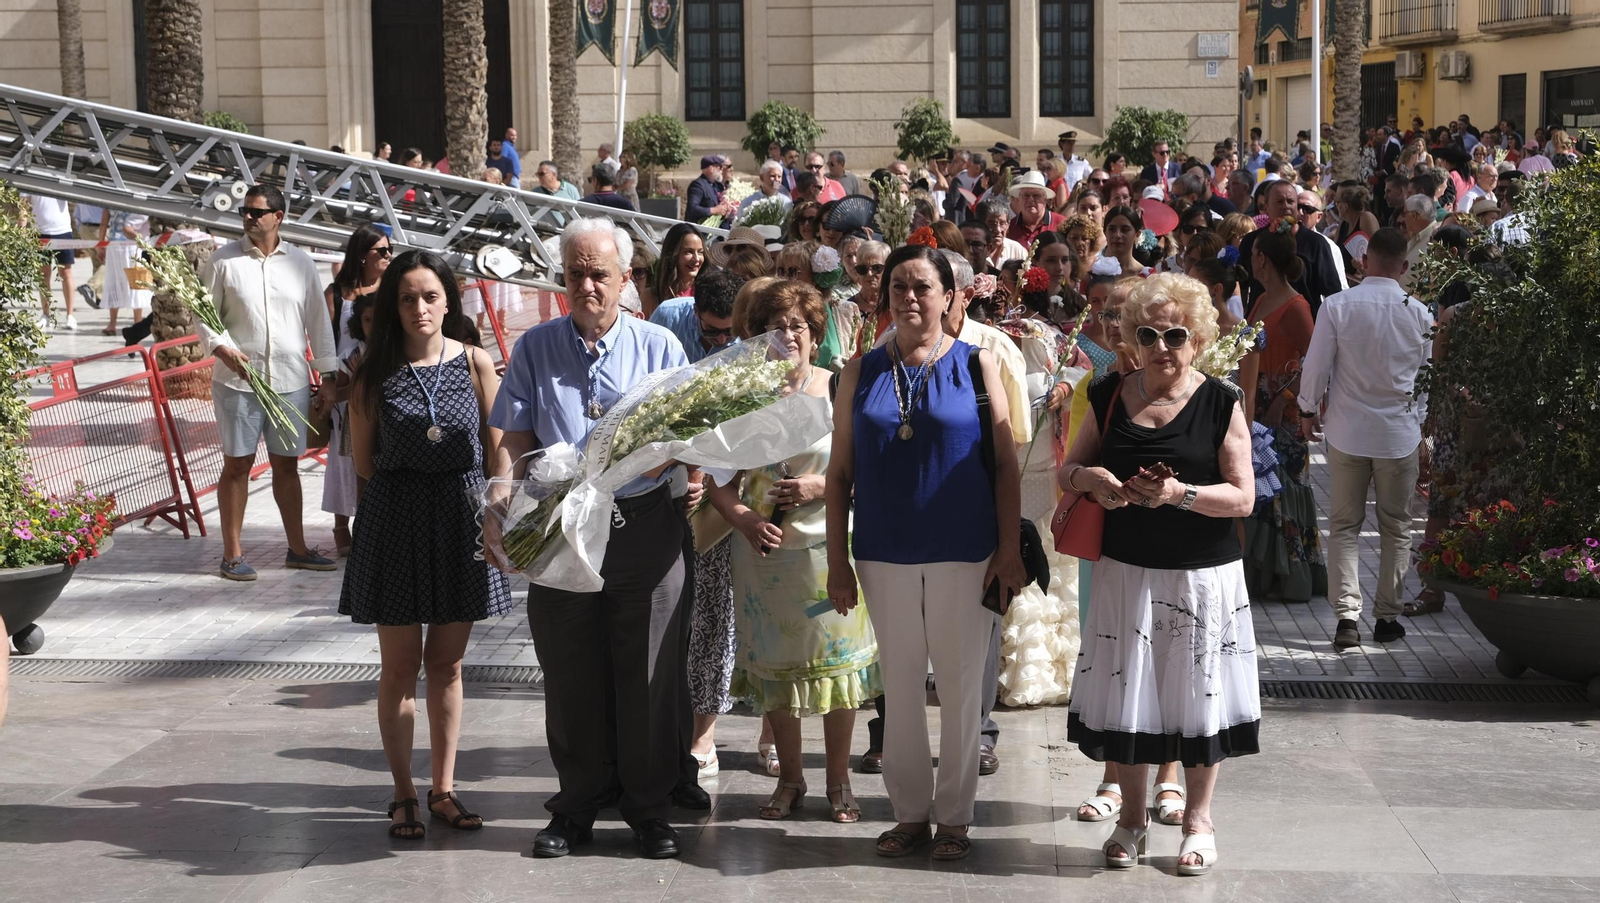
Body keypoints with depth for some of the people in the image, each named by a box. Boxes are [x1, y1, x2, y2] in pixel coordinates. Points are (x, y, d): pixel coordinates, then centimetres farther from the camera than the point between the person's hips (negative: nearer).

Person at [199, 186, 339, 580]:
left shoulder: (300, 262, 5)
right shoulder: (225, 259, -1)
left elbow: (318, 320, 9)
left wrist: (328, 376, 7)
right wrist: (222, 348, -17)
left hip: (291, 381, 2)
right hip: (238, 380, -2)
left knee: (287, 463, 11)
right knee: (237, 464, 3)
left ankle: (297, 549, 21)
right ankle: (233, 554, 10)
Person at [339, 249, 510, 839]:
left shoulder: (475, 365, -1)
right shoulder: (376, 371, -3)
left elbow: (498, 451, 3)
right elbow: (363, 458, 4)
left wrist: (493, 512, -5)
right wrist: (409, 487, 4)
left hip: (460, 524, 1)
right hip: (396, 524, -1)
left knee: (446, 664, 10)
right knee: (401, 666, 4)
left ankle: (444, 790, 20)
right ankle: (403, 796, 14)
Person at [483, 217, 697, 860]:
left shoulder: (659, 347, 5)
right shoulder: (536, 348, 7)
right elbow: (515, 439, 5)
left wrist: (692, 481, -20)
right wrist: (499, 509, -11)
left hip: (646, 525, -1)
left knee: (649, 674, 4)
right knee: (570, 674, 7)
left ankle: (648, 808, 17)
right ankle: (575, 807, 20)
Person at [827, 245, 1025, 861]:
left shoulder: (976, 364, 0)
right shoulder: (862, 372, 5)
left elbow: (1006, 463, -1)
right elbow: (839, 472, 6)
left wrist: (1009, 551, -7)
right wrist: (837, 561, 0)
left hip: (963, 553, -2)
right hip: (885, 555, 2)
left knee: (960, 683, 5)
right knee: (900, 683, 9)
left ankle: (954, 815, 16)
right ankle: (910, 811, 20)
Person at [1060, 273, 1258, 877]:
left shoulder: (1220, 404, -5)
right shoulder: (1110, 397, 4)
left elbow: (1243, 496, -8)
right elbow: (1068, 470, 12)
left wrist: (1180, 493, -23)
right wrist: (1089, 478, -11)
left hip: (1201, 575, -2)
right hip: (1124, 570, 3)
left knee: (1196, 692, 6)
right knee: (1125, 691, 7)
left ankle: (1198, 820, 24)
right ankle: (1132, 816, 24)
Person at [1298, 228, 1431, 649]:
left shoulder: (1337, 306, -10)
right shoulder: (1419, 313, -5)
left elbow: (1316, 367, -7)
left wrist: (1312, 406, 14)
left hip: (1347, 430, 0)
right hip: (1401, 434, 1)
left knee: (1344, 525, 8)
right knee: (1396, 527, 13)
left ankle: (1347, 615, -3)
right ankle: (1387, 617, 16)